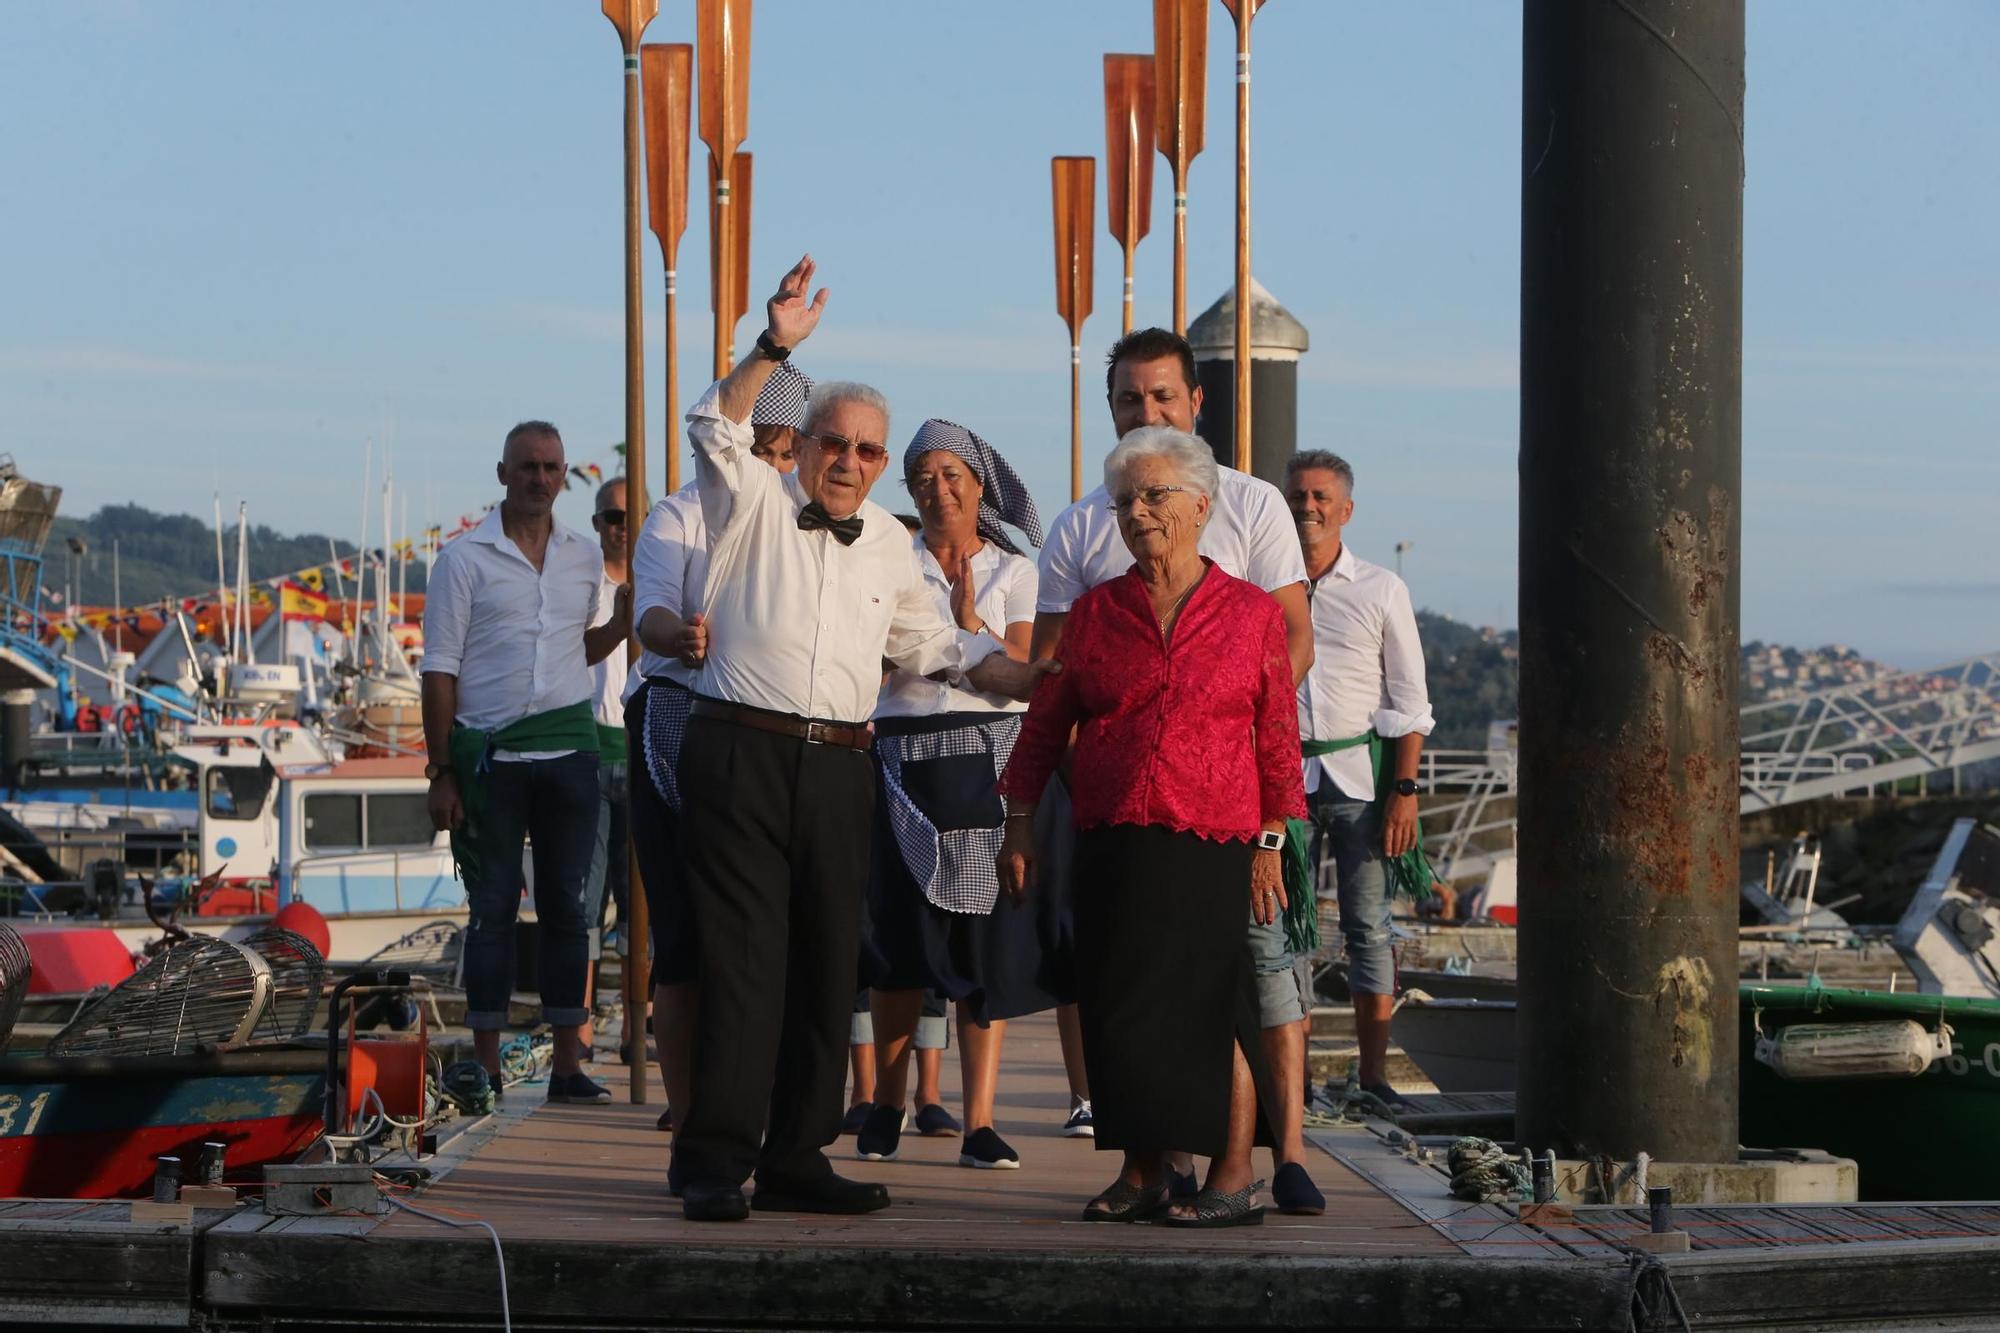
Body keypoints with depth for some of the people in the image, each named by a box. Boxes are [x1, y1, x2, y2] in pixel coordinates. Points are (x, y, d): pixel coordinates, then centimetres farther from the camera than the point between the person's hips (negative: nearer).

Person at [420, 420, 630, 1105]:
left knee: (566, 903, 4)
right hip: (490, 755, -3)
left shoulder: (585, 557, 13)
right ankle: (485, 1066, 4)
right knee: (493, 906, -1)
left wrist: (621, 625, 4)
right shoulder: (464, 559, 0)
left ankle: (568, 1061, 8)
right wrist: (442, 772, -6)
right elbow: (440, 669, -1)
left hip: (569, 747, 3)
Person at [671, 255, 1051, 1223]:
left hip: (840, 770, 5)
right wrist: (775, 347, -21)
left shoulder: (890, 544, 20)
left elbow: (935, 644, 27)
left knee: (827, 966, 5)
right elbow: (714, 427, -12)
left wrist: (1037, 682, 19)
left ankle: (795, 1160, 12)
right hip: (741, 754, -5)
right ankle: (714, 1164, -7)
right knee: (742, 960, -8)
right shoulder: (754, 503, 6)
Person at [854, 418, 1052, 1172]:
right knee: (904, 942, 1)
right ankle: (888, 1102, 19)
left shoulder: (1013, 571, 7)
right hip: (906, 761, 0)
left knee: (987, 941, -4)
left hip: (990, 762, 0)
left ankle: (980, 1122, -3)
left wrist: (970, 621, -16)